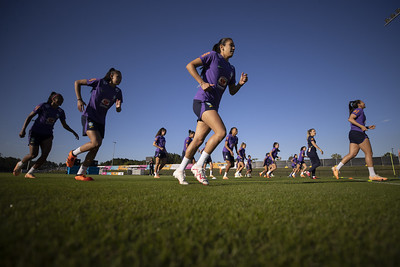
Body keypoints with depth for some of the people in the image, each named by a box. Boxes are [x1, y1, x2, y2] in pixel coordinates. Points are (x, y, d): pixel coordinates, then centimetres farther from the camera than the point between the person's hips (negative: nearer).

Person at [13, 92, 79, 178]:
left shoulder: (60, 112, 4)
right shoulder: (43, 106, -8)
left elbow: (65, 125, 13)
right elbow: (29, 117, -5)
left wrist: (73, 132, 1)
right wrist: (23, 129, -13)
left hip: (47, 135, 4)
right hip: (35, 132, -4)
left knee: (45, 154, -15)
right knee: (33, 154, -10)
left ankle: (29, 173, 1)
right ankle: (20, 164, 25)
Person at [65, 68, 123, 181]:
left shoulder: (118, 92, 7)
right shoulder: (99, 82, -6)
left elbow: (118, 110, 7)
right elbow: (77, 82, 1)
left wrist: (118, 107, -18)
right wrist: (79, 99, -10)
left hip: (100, 121, 6)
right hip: (89, 116, -6)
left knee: (95, 149, 0)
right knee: (96, 142, -24)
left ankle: (80, 174, 10)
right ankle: (73, 153, 4)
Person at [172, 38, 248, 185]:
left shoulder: (231, 68, 23)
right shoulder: (212, 56, 3)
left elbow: (232, 91, 22)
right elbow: (190, 65, -3)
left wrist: (240, 83, 2)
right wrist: (202, 82, -15)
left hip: (213, 106, 7)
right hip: (202, 100, -7)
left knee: (198, 140, 4)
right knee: (221, 132, -22)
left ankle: (180, 170, 16)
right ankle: (198, 166, -12)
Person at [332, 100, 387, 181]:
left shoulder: (359, 111, 28)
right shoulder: (359, 110, -2)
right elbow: (350, 119, -17)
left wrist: (368, 127, 21)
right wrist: (361, 126, -21)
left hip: (354, 134, 10)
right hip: (357, 133, -10)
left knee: (352, 154, 0)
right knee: (369, 153, -5)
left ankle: (337, 168, -7)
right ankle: (372, 175, -2)